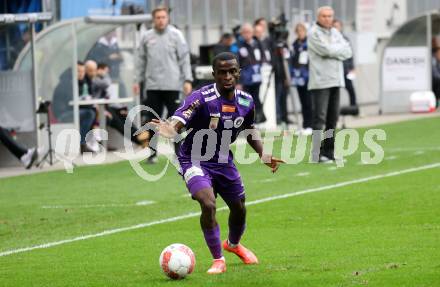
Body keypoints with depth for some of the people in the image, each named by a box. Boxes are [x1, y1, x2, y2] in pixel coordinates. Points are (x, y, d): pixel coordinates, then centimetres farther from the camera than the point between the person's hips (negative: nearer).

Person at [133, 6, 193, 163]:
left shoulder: (176, 35, 0)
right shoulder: (146, 37, 8)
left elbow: (184, 59, -2)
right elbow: (141, 60, 13)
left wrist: (187, 80, -9)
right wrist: (137, 80, 8)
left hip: (172, 85, -2)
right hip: (152, 85, 3)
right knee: (153, 120, 4)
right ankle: (152, 152, 11)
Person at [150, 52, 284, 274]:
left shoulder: (246, 102, -7)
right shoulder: (201, 98, -26)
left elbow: (249, 131, 13)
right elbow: (177, 123, -39)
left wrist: (262, 154, 1)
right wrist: (170, 131, -61)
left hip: (223, 160, 6)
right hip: (195, 160, -6)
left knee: (239, 208, 16)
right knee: (208, 204, -26)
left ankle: (233, 244, 51)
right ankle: (218, 260, -7)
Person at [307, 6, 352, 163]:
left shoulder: (335, 33, 16)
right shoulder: (314, 33, -5)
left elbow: (348, 52, 7)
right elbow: (326, 50, -18)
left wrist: (334, 51, -10)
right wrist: (341, 48, -2)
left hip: (335, 79, 7)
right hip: (320, 81, -7)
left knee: (333, 117, 8)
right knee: (320, 118, -10)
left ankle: (329, 151, 14)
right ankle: (317, 154, -12)